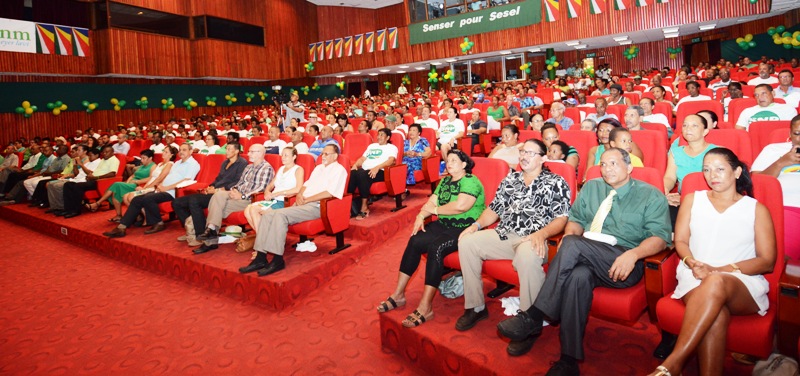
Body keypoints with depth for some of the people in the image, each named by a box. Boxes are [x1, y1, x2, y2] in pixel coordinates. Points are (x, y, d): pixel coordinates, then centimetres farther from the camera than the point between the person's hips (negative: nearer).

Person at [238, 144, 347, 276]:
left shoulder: (339, 169, -1)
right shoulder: (319, 167, 27)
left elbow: (330, 193, -13)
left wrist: (306, 200, -12)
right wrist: (300, 194, 2)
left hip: (316, 206, -8)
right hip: (303, 203, 8)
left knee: (280, 214, -29)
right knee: (267, 215, -11)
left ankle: (278, 260, -25)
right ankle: (260, 258, -15)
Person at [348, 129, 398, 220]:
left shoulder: (392, 147, 14)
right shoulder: (372, 145, 33)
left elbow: (391, 160, -5)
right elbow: (362, 158, 28)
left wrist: (377, 167, -21)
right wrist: (355, 165, 4)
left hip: (379, 172, -5)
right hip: (364, 170, 5)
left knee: (362, 174, -37)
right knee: (352, 173, -30)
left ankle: (364, 207, -32)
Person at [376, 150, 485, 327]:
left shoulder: (471, 181, -11)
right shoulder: (445, 181, 16)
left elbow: (461, 206, -25)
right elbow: (431, 202, 10)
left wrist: (435, 210, -11)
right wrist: (421, 215, -11)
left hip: (465, 229, -7)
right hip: (444, 225, 8)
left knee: (435, 247, -30)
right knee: (415, 241, -15)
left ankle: (425, 307, -27)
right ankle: (398, 294, -8)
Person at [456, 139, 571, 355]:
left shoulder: (555, 183, 4)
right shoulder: (510, 180, 20)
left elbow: (562, 218, -4)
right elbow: (494, 209, 20)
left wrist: (542, 233, -23)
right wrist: (477, 224, 1)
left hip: (533, 240, -5)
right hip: (503, 235, 6)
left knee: (527, 257, -40)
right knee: (466, 242, -17)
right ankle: (476, 307, -5)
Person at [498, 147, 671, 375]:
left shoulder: (652, 196, 8)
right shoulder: (591, 187, 22)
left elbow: (660, 237, -2)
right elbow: (576, 219, 20)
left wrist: (633, 254, -22)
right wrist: (570, 233, -6)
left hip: (622, 265, -3)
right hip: (585, 257, 3)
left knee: (573, 244, -33)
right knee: (578, 275, -36)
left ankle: (534, 317, -29)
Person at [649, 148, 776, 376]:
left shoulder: (756, 209, 14)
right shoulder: (692, 199, 20)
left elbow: (767, 261, 6)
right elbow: (680, 241, 14)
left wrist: (719, 270, -11)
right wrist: (693, 264, -10)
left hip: (743, 283, -1)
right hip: (696, 278, 1)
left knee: (716, 283, -39)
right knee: (716, 311, -36)